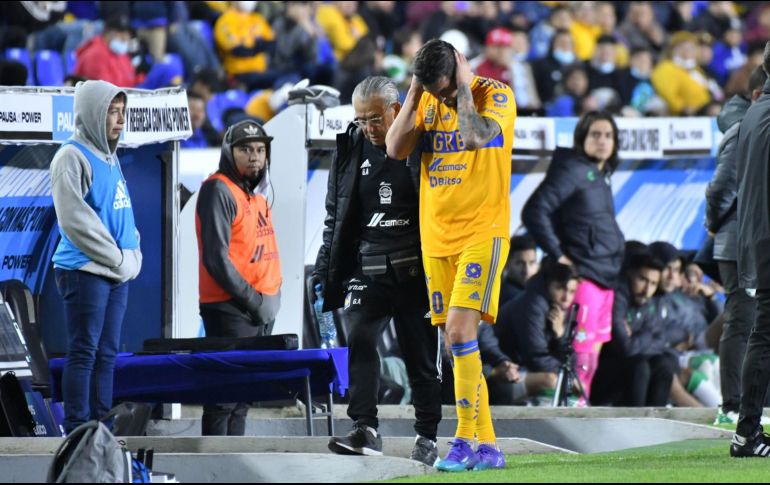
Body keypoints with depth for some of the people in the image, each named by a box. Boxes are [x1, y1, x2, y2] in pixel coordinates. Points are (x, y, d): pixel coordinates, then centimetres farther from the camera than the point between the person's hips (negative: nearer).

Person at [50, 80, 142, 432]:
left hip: (117, 274, 8)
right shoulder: (72, 158, -10)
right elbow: (75, 220, -17)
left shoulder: (109, 158, 16)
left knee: (106, 354, 9)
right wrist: (118, 259, -14)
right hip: (85, 271, -8)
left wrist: (132, 257, 4)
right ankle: (77, 431, -8)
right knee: (84, 353, -8)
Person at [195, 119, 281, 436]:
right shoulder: (219, 191, -11)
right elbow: (216, 258, -19)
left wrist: (271, 297, 9)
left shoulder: (257, 194, 17)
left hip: (260, 312, 9)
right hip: (228, 310, -9)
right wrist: (253, 301, -17)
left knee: (242, 398, 13)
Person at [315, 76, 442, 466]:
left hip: (413, 273, -2)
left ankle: (427, 437, 13)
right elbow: (336, 218, 16)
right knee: (359, 340, -17)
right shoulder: (351, 150, 9)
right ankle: (365, 430, -21)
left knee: (421, 354, 3)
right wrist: (325, 275, 10)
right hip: (366, 270, 2)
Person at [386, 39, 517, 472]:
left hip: (482, 232, -6)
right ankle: (487, 445, 13)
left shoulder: (496, 95, -8)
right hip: (437, 237, 6)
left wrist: (464, 86, -16)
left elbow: (475, 136, -26)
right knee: (457, 341, 7)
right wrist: (415, 93, -5)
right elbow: (395, 149, -2)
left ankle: (464, 441, -18)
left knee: (460, 330, -20)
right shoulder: (427, 101, 9)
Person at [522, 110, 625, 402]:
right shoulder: (572, 170, -9)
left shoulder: (601, 176, 18)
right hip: (583, 276, -9)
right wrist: (557, 255, -16)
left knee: (593, 354, 11)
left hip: (606, 279, 9)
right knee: (582, 355, -12)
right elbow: (534, 212, -17)